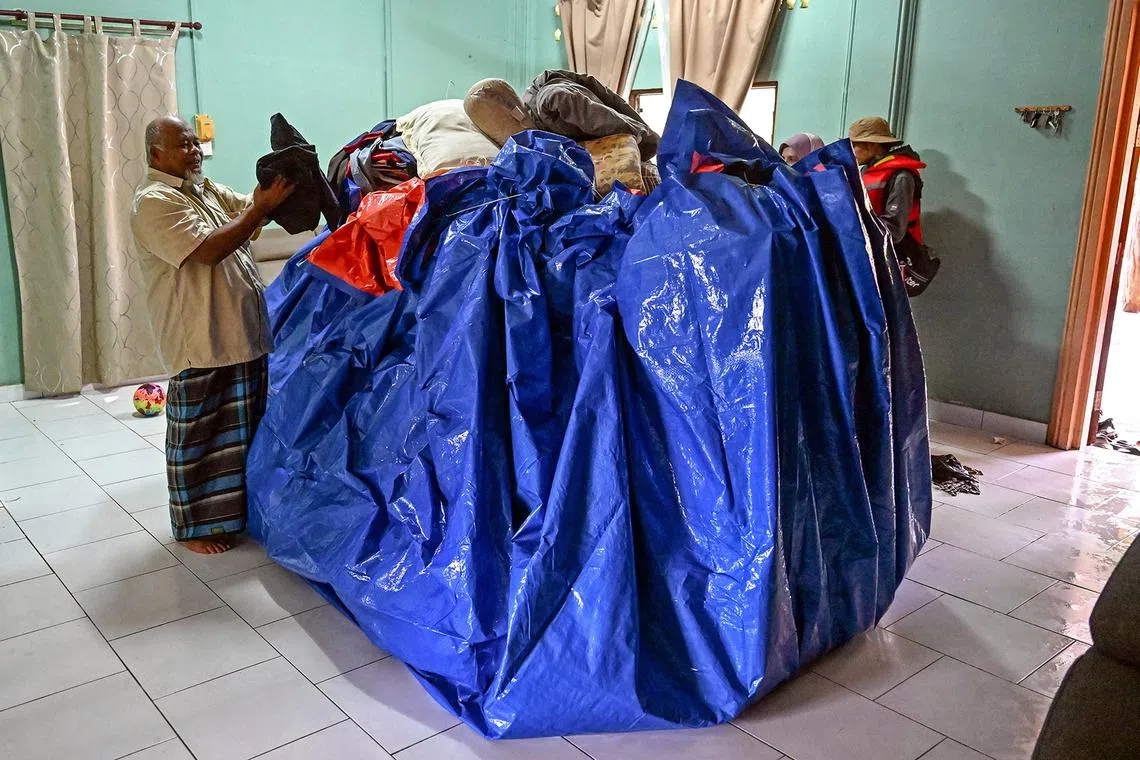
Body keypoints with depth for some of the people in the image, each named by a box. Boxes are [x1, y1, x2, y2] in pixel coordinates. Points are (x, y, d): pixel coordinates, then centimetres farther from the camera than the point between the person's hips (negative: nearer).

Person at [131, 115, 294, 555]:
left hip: (242, 333, 9)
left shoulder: (208, 191, 16)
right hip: (198, 341, -9)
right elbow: (208, 250, -23)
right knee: (197, 435, 3)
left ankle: (237, 508, 32)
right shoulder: (154, 202, -12)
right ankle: (195, 526, 16)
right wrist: (263, 209, -25)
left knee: (241, 429, 17)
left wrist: (277, 179, -9)